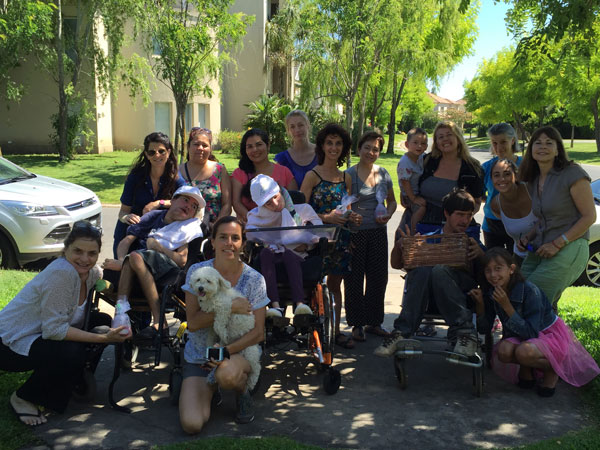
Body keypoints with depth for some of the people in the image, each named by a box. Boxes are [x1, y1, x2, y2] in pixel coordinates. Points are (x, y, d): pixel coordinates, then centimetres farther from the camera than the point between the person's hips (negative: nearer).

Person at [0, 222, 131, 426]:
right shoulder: (60, 273, -29)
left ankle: (74, 381, 15)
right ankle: (23, 398, -5)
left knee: (104, 322, -1)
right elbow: (54, 329, -29)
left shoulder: (91, 272, -5)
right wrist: (103, 338, -31)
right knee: (71, 354, -32)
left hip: (39, 334, 8)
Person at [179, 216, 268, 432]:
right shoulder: (197, 271, -7)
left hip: (238, 351, -1)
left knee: (227, 374, -38)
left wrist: (226, 350, -25)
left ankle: (242, 393, -1)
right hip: (198, 356, 1)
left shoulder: (254, 279, -9)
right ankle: (209, 390, 17)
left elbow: (258, 332, -10)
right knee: (191, 424, -17)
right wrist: (229, 308, -24)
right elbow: (192, 323, -12)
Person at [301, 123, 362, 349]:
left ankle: (335, 329, 21)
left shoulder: (346, 178, 10)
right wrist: (326, 217, -22)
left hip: (340, 238, 5)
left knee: (335, 284, 12)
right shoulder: (312, 176, -6)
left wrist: (353, 217, -4)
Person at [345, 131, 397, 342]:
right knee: (354, 279, 2)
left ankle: (373, 322, 23)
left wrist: (388, 214, -1)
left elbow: (392, 201, 20)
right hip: (355, 233, -5)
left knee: (378, 277, 8)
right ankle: (357, 324, 15)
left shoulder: (383, 174, 9)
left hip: (378, 232, 5)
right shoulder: (349, 174, -6)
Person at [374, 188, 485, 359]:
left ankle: (463, 333, -35)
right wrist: (399, 246, -6)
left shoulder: (473, 243, 21)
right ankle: (401, 333, -37)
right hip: (429, 296, 1)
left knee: (440, 270, -33)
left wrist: (480, 254, -11)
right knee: (422, 269, -32)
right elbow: (396, 264, 15)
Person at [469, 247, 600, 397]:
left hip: (551, 335, -4)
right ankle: (526, 369, 4)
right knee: (504, 351, -30)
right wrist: (479, 304, -21)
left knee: (524, 352, -36)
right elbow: (484, 328, -4)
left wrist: (506, 306, -38)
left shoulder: (530, 291, -28)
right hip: (520, 338, 4)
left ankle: (552, 371, -2)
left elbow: (530, 333, -31)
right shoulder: (490, 293, -11)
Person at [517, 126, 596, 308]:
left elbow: (589, 216, -10)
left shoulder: (573, 174, -9)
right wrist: (529, 237, 3)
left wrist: (558, 244, -15)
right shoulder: (533, 181, 13)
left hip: (568, 250, -7)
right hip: (540, 250, 7)